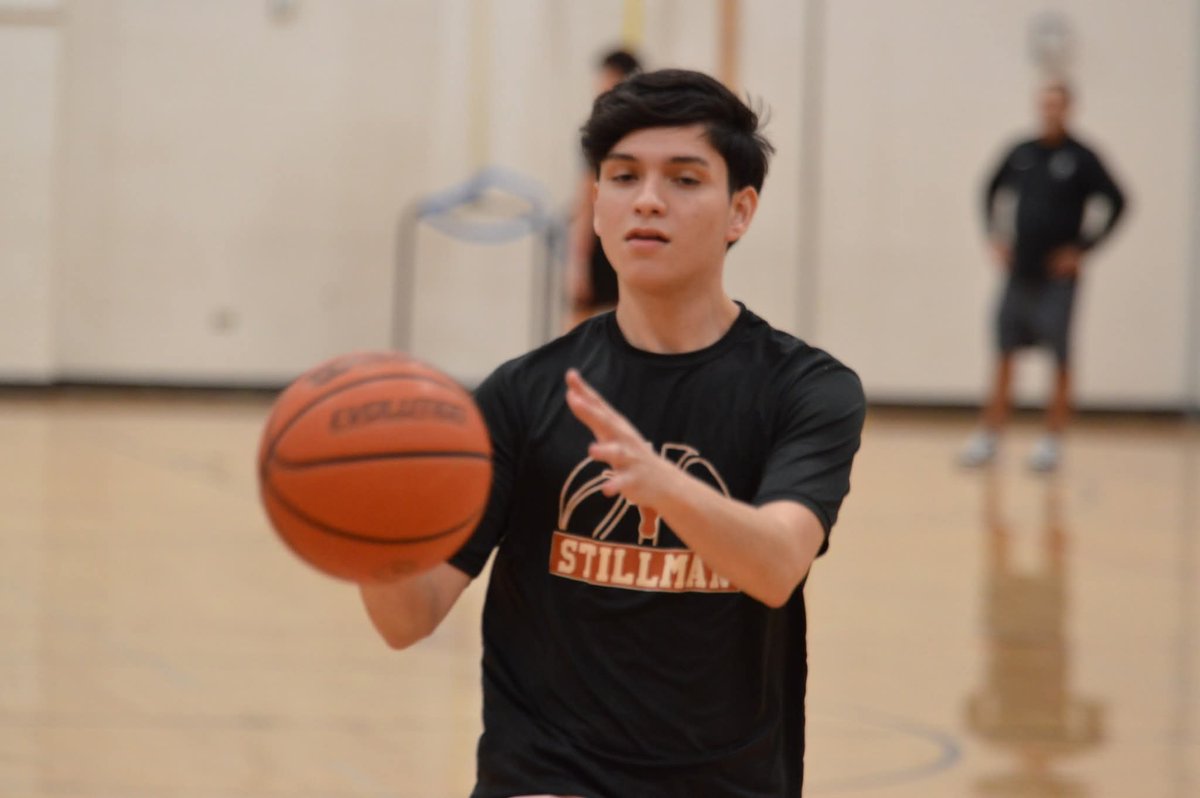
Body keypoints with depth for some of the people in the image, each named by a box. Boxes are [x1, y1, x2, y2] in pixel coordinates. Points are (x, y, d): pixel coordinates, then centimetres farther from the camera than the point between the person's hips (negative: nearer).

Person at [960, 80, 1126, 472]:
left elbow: (1117, 203, -6)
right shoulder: (1020, 153, 7)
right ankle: (989, 436, 10)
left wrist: (1083, 248, -9)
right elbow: (992, 190, 22)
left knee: (1060, 359, 0)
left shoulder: (1081, 158, -5)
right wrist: (995, 234, 9)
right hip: (1019, 272, 4)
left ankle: (1052, 440, 7)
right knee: (1005, 355, 5)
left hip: (1057, 275, -4)